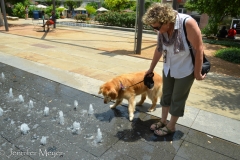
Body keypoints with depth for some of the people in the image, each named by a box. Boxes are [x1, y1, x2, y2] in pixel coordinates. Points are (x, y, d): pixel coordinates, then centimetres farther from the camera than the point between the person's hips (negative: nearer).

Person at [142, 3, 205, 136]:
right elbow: (159, 49, 4)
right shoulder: (163, 29, -9)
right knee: (166, 95, 15)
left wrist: (198, 73, -16)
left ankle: (171, 127, 26)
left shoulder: (187, 23, -27)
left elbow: (199, 48, -21)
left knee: (177, 99, 7)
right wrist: (151, 68, 13)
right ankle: (163, 121, 34)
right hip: (168, 69, 6)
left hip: (185, 71, -6)